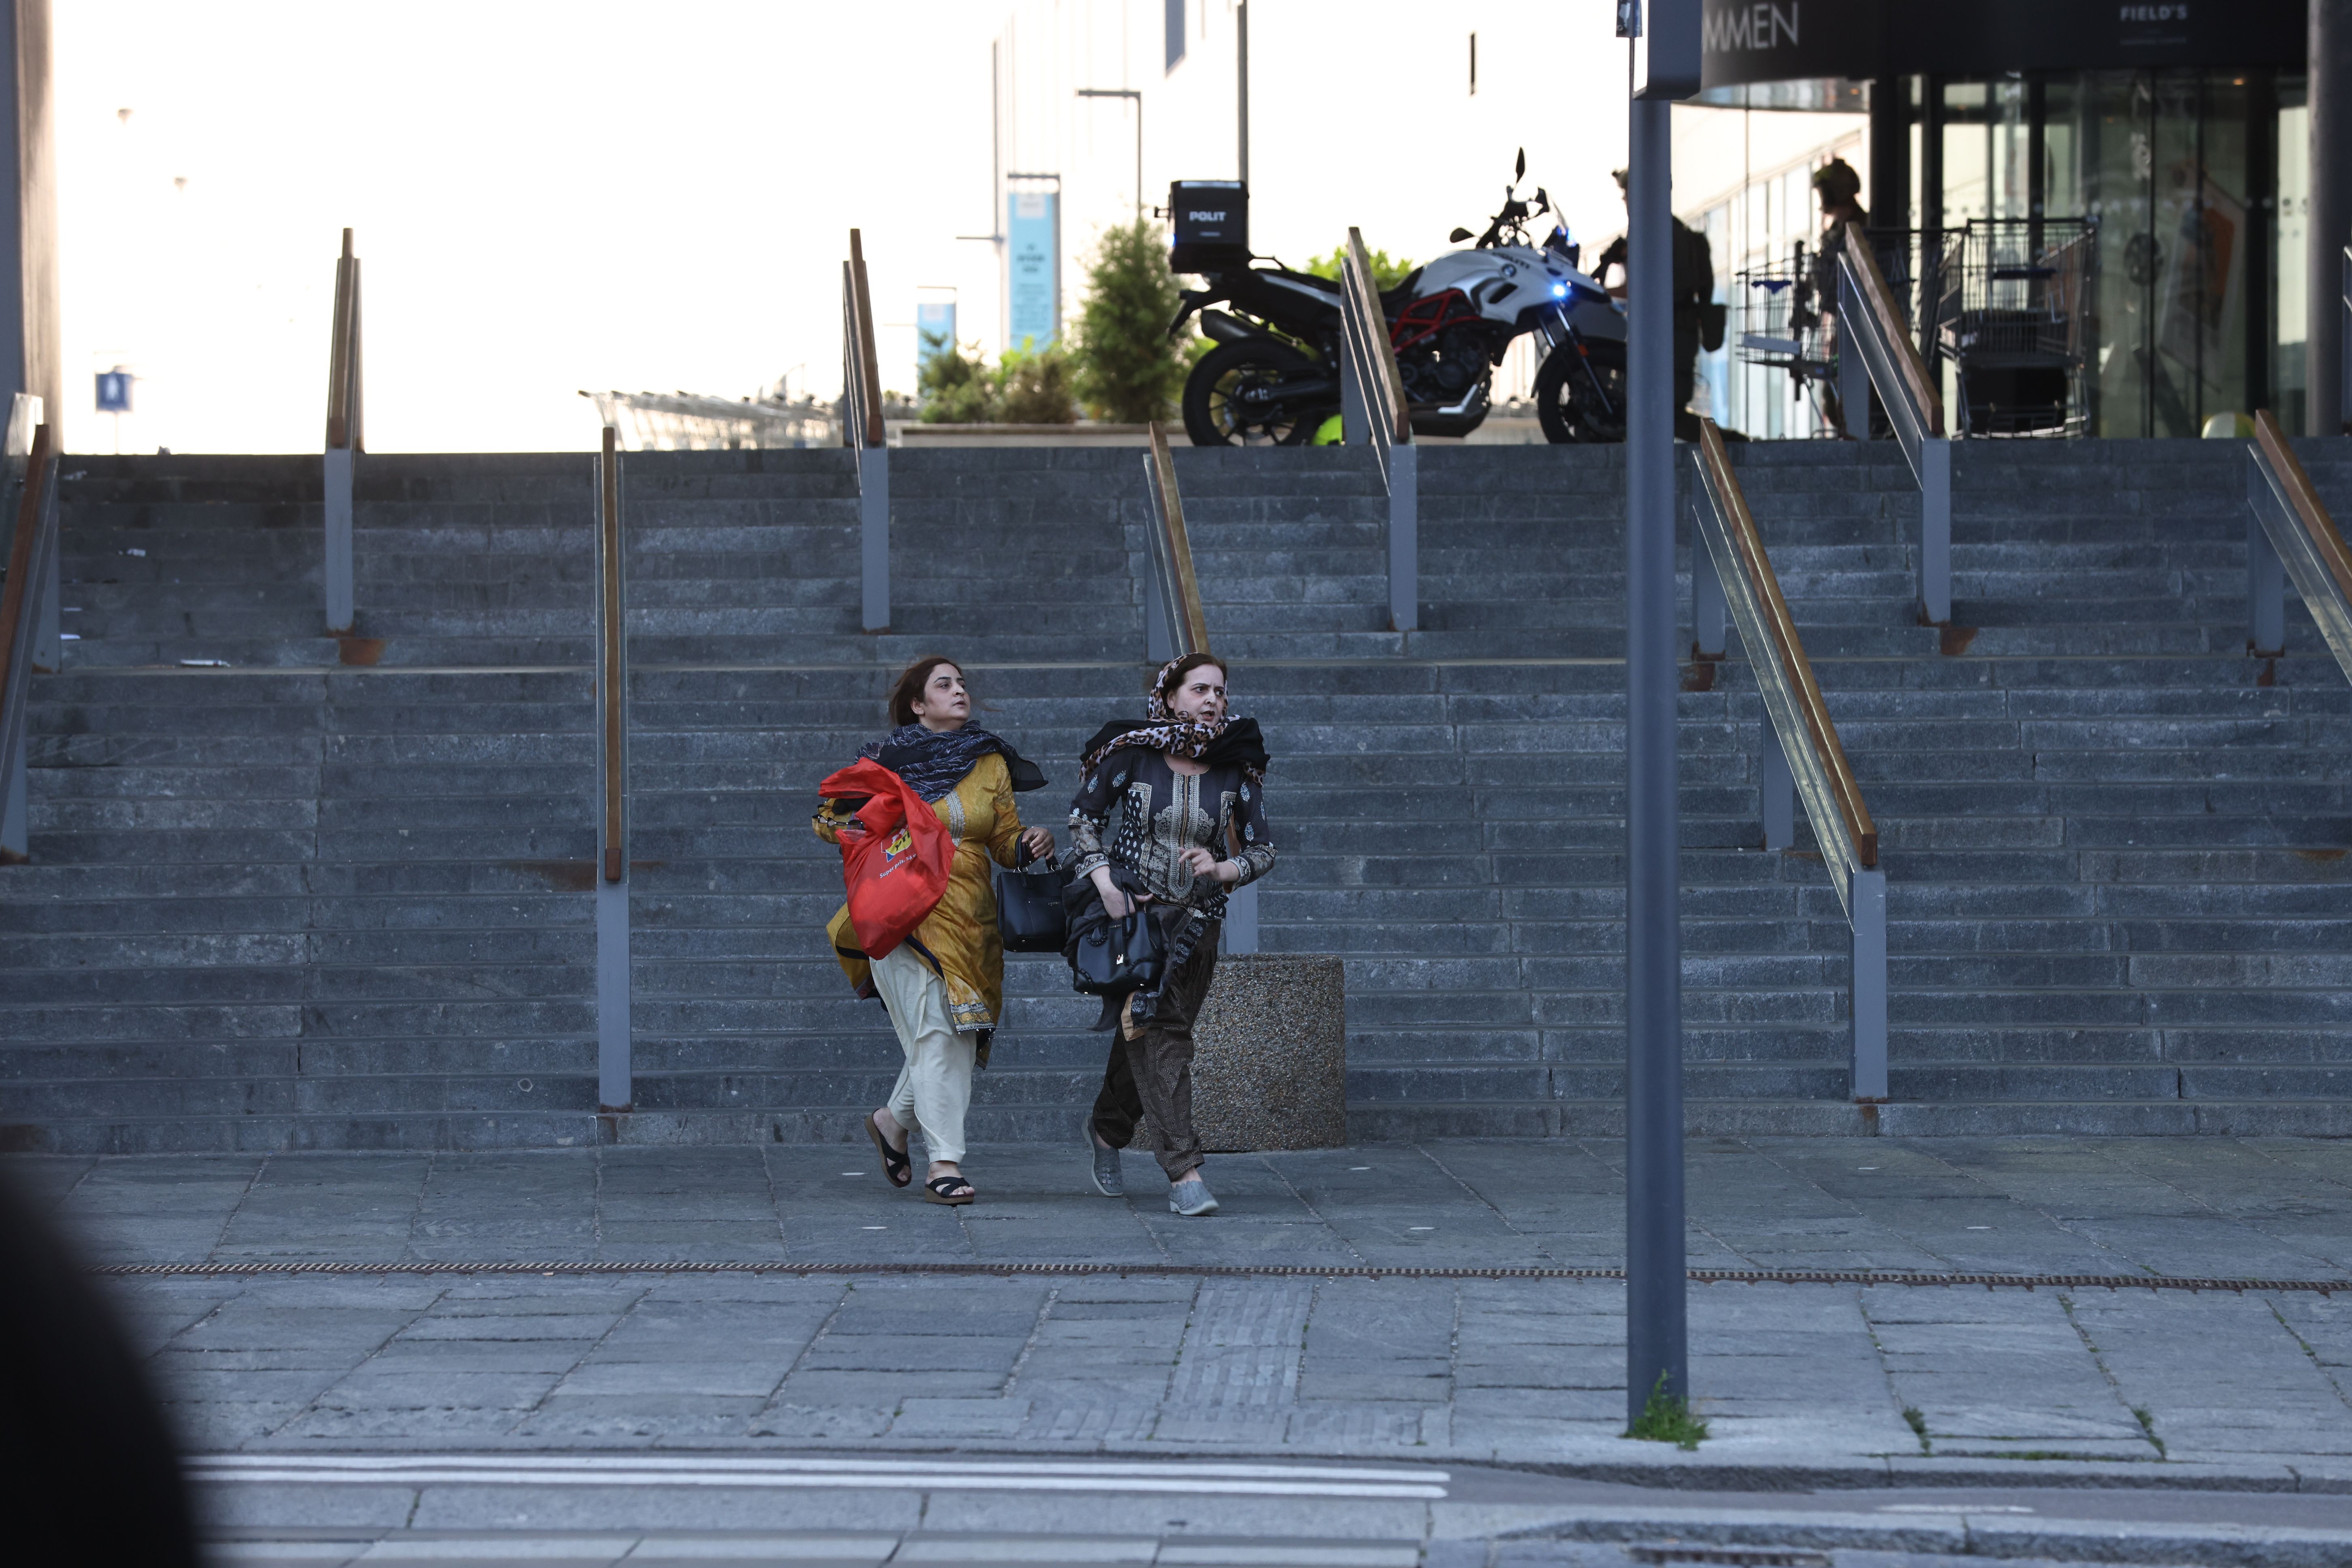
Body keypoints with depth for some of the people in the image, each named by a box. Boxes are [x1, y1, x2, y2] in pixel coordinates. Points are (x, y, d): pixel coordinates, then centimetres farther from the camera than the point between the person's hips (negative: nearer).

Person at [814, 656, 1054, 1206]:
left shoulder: (991, 763, 12)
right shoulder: (886, 759, 1)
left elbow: (1006, 841, 14)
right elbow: (830, 818, 7)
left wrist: (1032, 842, -8)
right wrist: (874, 837, -12)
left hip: (970, 915, 5)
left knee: (959, 1037, 6)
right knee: (935, 1033, -14)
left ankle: (895, 1120, 32)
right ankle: (944, 1163, -14)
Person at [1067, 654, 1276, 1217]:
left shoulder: (1237, 768, -2)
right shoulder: (1132, 753, -8)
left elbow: (1263, 850, 2)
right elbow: (1084, 814, 2)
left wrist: (1223, 869, -19)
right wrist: (1105, 883, -10)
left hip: (1196, 922, 3)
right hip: (1131, 910, -3)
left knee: (1148, 1034, 11)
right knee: (1156, 1030, -14)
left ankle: (1107, 1129, 39)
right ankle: (1184, 1172, -18)